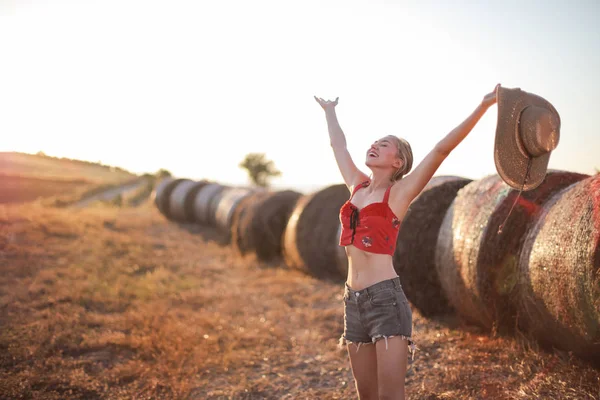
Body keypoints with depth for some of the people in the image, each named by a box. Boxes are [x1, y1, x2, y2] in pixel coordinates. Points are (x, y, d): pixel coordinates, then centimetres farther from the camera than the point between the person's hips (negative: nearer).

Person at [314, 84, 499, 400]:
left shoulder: (399, 192, -2)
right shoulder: (357, 186, 13)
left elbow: (442, 149, -12)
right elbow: (337, 144, 29)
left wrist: (483, 106, -18)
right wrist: (329, 111, 43)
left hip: (387, 299, -6)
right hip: (354, 301, 6)